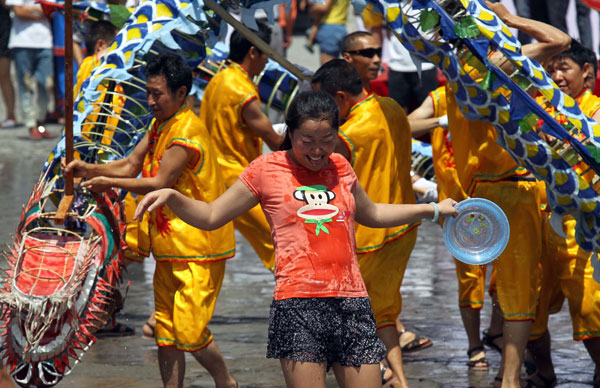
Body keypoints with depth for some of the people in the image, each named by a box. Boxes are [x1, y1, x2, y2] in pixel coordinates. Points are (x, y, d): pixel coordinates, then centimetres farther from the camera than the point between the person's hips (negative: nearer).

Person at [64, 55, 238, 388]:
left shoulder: (187, 130, -18)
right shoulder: (160, 126, 13)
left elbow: (158, 184, -21)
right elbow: (131, 166, 13)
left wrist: (110, 183, -14)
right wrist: (90, 170, -2)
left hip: (199, 249, -9)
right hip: (169, 247, 9)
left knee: (190, 332, -8)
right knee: (166, 333, 7)